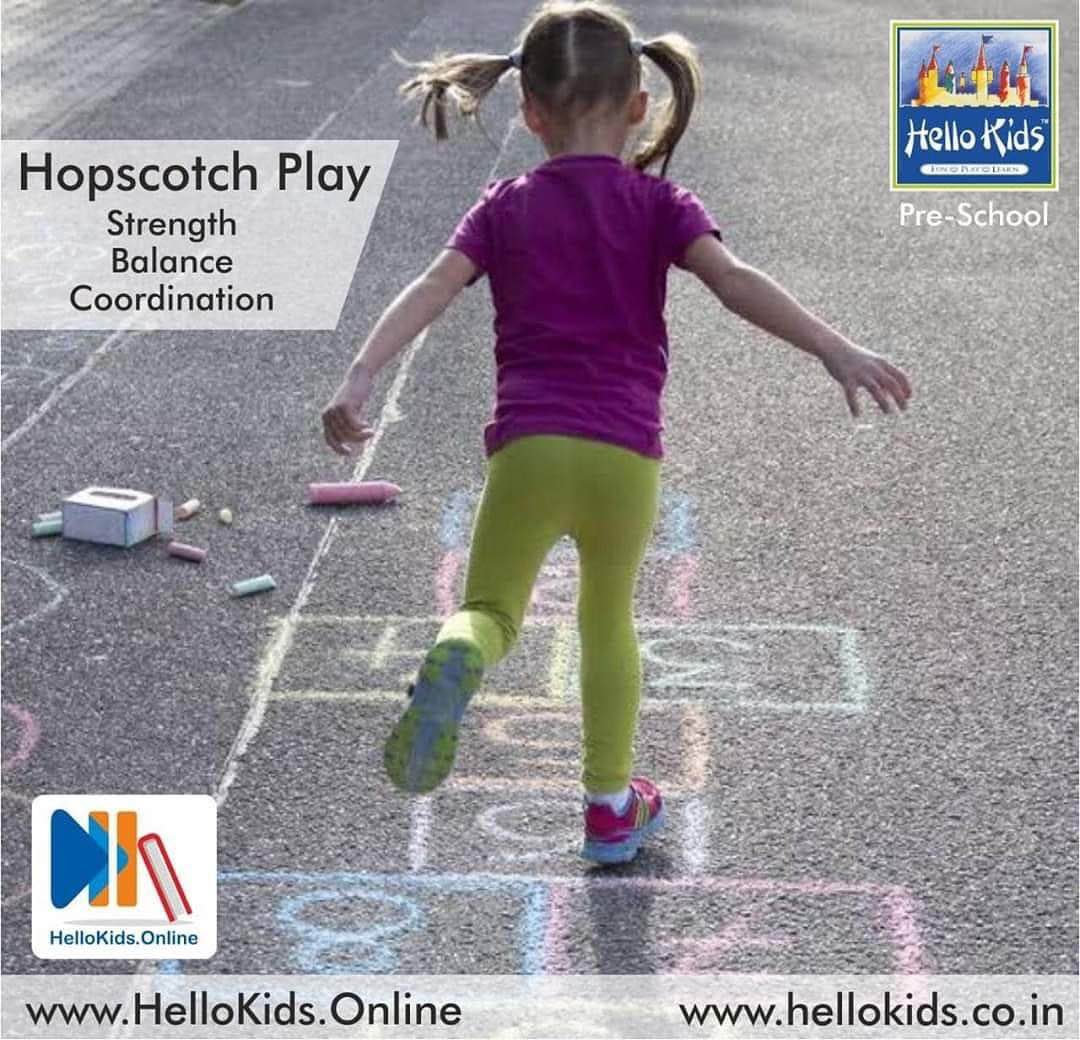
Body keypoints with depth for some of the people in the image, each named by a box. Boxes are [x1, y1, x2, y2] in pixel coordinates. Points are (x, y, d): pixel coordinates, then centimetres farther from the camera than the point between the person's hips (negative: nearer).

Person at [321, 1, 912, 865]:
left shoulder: (505, 208, 11)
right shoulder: (659, 204, 7)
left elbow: (433, 288, -3)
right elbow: (734, 281, -8)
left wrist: (360, 379, -11)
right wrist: (837, 351, -16)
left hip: (528, 445, 0)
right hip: (628, 453, 0)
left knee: (491, 610, 16)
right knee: (609, 618, 23)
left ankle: (455, 659, -22)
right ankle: (611, 806, 32)